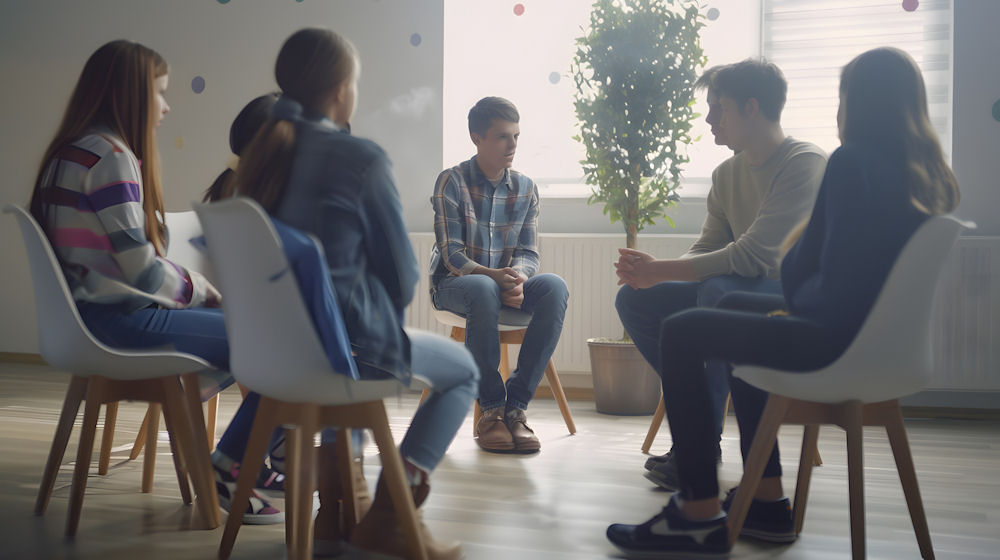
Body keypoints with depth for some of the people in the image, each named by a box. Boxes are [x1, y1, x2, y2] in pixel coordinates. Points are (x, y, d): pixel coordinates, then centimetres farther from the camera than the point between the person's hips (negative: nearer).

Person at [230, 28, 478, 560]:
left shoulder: (262, 156, 5)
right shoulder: (359, 158, -16)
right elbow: (401, 272, -8)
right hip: (348, 345, -7)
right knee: (463, 369, 17)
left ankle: (333, 508, 33)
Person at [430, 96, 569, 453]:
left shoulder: (526, 189, 7)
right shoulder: (452, 182, -5)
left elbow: (528, 253, 2)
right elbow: (452, 255, -13)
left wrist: (517, 276, -24)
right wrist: (495, 277, -32)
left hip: (506, 284, 4)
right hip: (454, 284, -4)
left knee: (554, 286, -29)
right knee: (483, 288, -40)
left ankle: (516, 404, -26)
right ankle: (491, 409, -28)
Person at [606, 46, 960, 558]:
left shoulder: (852, 161, -16)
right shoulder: (929, 174, 11)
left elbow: (802, 265, -19)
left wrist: (795, 300, 3)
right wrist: (796, 303, 8)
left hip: (842, 340, -10)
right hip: (879, 329, 10)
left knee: (680, 333, -3)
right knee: (736, 306, 26)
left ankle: (700, 516, 1)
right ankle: (766, 498, 27)